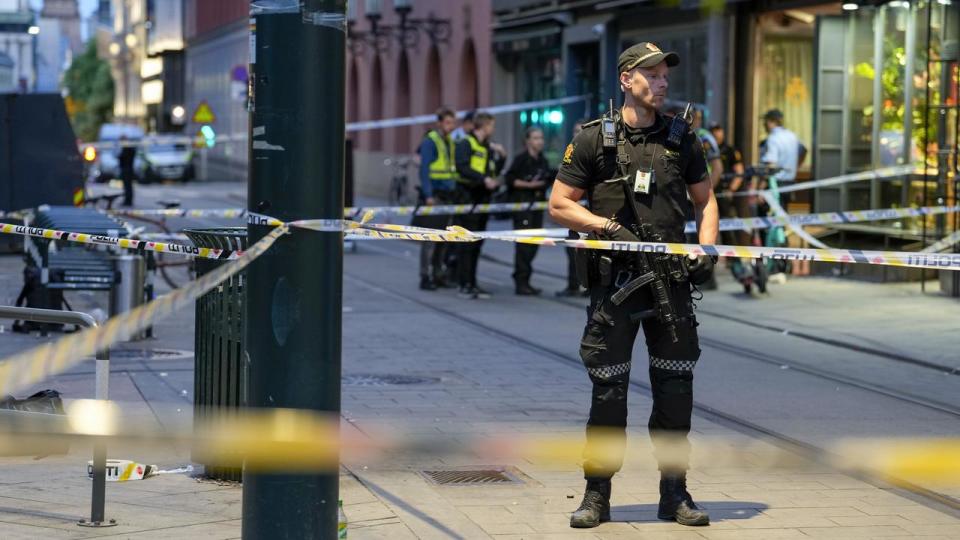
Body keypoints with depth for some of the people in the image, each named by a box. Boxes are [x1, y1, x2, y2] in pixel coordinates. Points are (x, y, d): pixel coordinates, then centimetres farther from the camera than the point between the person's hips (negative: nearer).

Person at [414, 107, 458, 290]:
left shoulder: (450, 142, 15)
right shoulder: (430, 141, -7)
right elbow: (424, 169, -12)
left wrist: (454, 191, 11)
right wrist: (428, 195, -19)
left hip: (447, 195, 8)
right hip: (434, 195, -8)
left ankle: (438, 274, 17)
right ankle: (425, 277, -4)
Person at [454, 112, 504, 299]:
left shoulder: (487, 148, 20)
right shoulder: (465, 144, -7)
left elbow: (493, 172, 21)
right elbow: (463, 168, -20)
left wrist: (499, 158, 6)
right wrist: (484, 179, -28)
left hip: (482, 199, 8)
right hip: (468, 197, -8)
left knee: (477, 243, 9)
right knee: (467, 242, -9)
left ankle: (472, 283, 14)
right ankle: (464, 285, -8)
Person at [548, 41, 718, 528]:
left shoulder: (681, 138, 11)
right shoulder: (594, 138, 1)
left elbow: (704, 199, 19)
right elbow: (560, 205, 1)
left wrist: (706, 250, 3)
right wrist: (612, 229, -11)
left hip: (671, 275, 3)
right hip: (614, 277, -3)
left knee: (676, 386, 4)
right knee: (608, 388, -1)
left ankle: (675, 493, 14)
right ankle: (597, 495, 10)